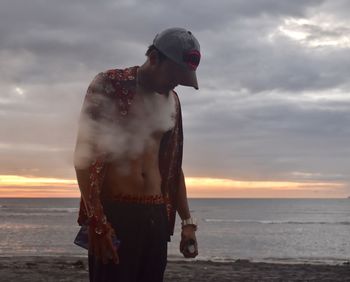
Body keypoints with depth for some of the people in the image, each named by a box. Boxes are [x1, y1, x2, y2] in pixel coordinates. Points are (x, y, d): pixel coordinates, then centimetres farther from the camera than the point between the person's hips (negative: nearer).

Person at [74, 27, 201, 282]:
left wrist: (187, 222, 15)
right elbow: (84, 155, -11)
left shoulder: (172, 101, 12)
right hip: (113, 212, -5)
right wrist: (97, 222, -18)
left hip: (156, 214, 6)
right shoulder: (109, 85, -6)